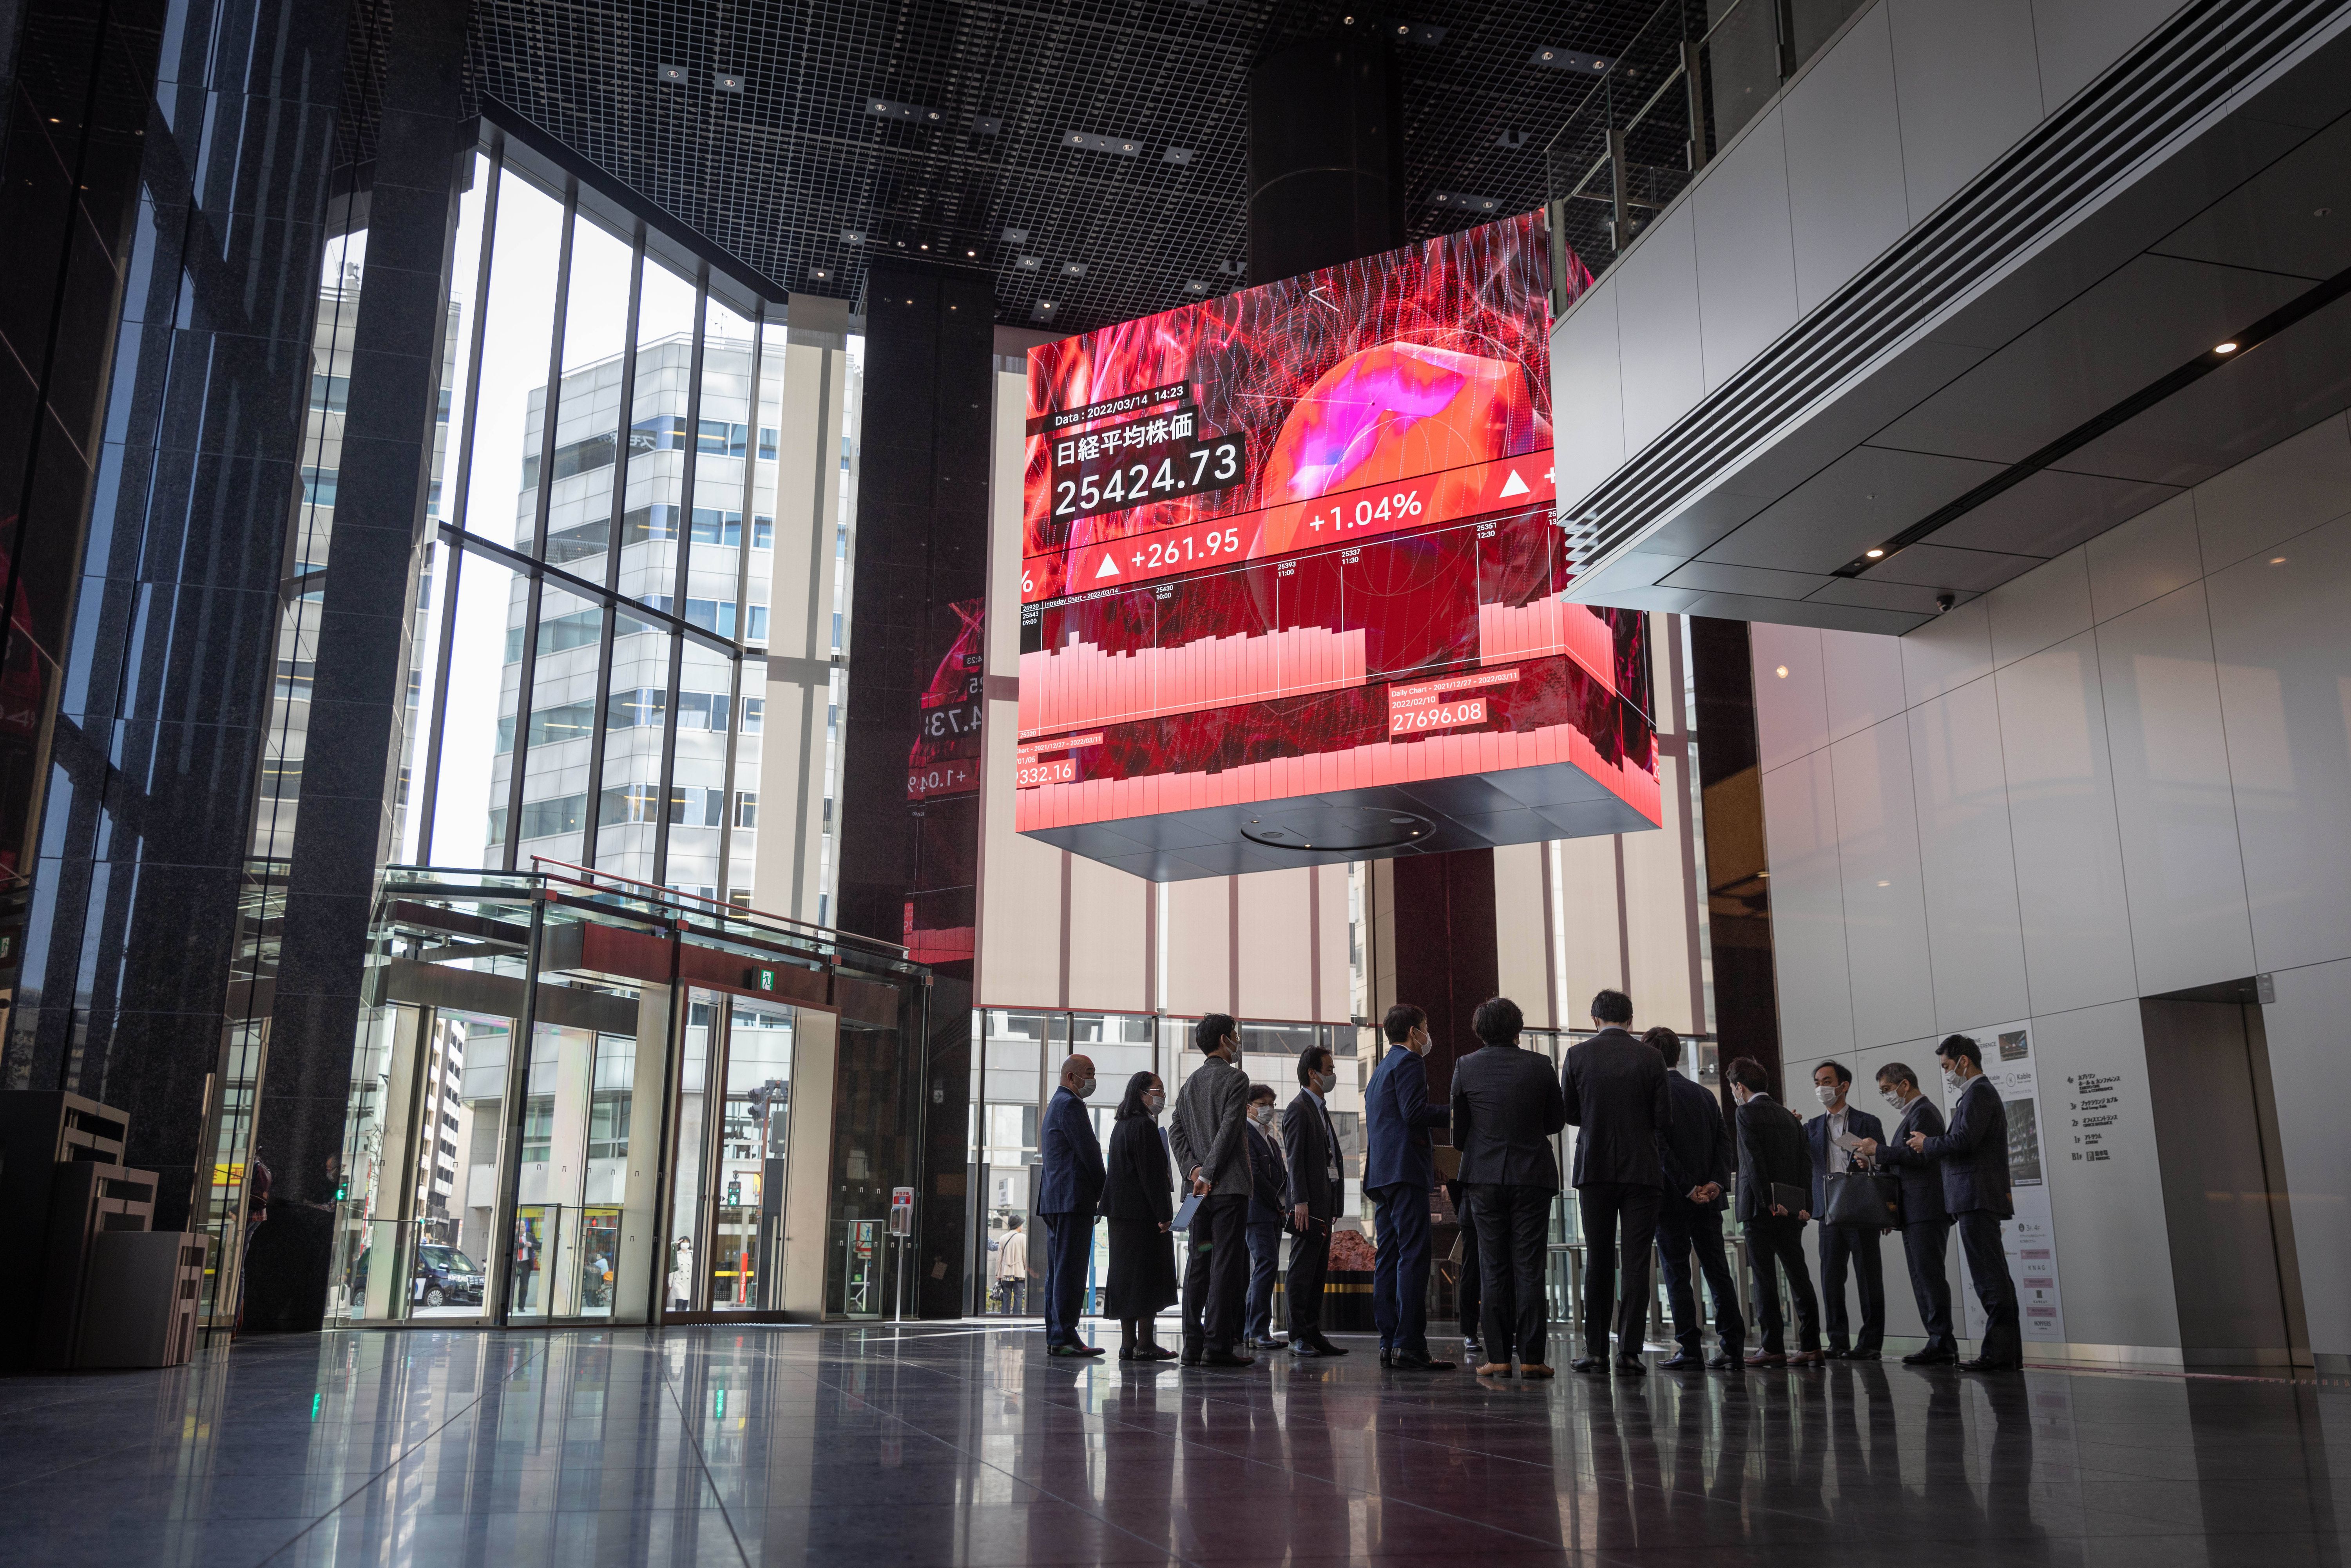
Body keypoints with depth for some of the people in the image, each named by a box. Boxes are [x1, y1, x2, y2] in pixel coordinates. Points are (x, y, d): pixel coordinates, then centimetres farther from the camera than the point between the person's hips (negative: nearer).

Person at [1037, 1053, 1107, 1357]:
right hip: (1073, 1198, -11)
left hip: (1054, 1198, 11)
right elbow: (1089, 1152, -14)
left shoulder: (1056, 1104, 23)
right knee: (1070, 1270, -11)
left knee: (1058, 1270, 9)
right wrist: (1104, 1192, -6)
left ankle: (1055, 1337, 11)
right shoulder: (1071, 1104, -10)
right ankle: (1064, 1337, -12)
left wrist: (1097, 1191, 17)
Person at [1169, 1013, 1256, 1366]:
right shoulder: (1236, 1079, -5)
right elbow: (1229, 1130, -14)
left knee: (1198, 1264, 6)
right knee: (1227, 1264, -6)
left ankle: (1193, 1345, 5)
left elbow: (1176, 1133, 11)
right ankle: (1218, 1346, -9)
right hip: (1230, 1185, -7)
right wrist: (1208, 1174, -13)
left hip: (1201, 1188, 7)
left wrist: (1194, 1170, 2)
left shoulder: (1189, 1084, 17)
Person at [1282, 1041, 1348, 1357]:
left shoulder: (1320, 1108, 20)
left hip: (1325, 1203, 9)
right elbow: (1295, 1160, -15)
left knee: (1318, 1272, 10)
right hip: (1309, 1205, -9)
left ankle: (1313, 1334, 14)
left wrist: (1332, 1204, 15)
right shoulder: (1298, 1109, -9)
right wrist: (1301, 1202, -21)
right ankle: (1298, 1338, -3)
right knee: (1302, 1270, -6)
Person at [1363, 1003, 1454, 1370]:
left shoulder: (1380, 1070, 25)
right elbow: (1414, 1112, -17)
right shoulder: (1409, 1062, -3)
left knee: (1388, 1257, 6)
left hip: (1381, 1173, 10)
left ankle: (1389, 1343, 5)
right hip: (1405, 1168, -10)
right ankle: (1410, 1344, -16)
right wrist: (1453, 1114, -7)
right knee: (1414, 1254, -12)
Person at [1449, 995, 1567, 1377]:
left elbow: (1458, 1129, 3)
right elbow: (1557, 1121, 7)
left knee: (1494, 1270, 5)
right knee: (1529, 1269, 2)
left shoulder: (1466, 1066, -3)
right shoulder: (1539, 1066, -3)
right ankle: (1531, 1357, 2)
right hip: (1532, 1176, 0)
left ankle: (1498, 1357, 5)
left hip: (1485, 1176, 1)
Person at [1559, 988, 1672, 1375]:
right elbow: (1664, 1119, -3)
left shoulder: (1578, 1055, -3)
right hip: (1641, 1170, -1)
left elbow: (1569, 1115, 0)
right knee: (1636, 1262, 2)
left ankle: (1596, 1352, 10)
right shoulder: (1650, 1058, -3)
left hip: (1595, 1169, 1)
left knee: (1598, 1261, 9)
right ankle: (1629, 1352, -2)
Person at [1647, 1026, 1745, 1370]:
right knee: (1717, 1271, 9)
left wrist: (1688, 1188, -14)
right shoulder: (1705, 1094, 12)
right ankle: (1733, 1345, 6)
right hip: (1709, 1200, 6)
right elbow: (1725, 1140, 5)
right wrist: (1717, 1182, -5)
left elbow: (1660, 1148, -16)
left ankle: (1690, 1349, -1)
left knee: (1677, 1274, 0)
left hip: (1672, 1199, -6)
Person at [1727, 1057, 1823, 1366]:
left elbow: (1755, 1161, -16)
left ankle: (1773, 1348, -2)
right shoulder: (1788, 1116, 16)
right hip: (1792, 1209, 7)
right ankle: (1811, 1346, 6)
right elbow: (1805, 1162, 10)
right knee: (1799, 1276, 7)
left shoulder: (1747, 1112, -6)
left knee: (1765, 1278, -3)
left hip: (1761, 1209, -7)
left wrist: (1768, 1201, -16)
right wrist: (1805, 1203, 5)